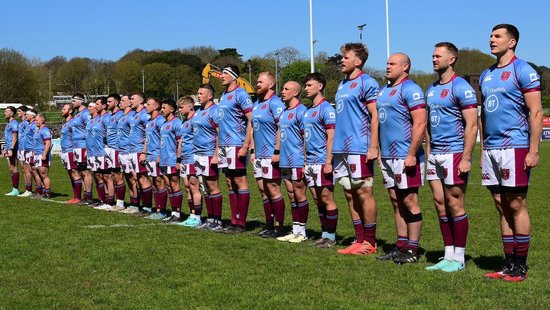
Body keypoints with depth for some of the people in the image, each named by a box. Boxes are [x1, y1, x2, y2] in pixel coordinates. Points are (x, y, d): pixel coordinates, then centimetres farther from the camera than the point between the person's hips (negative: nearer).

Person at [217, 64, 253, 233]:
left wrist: (245, 145, -20)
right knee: (230, 184, 10)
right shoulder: (223, 96, 17)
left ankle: (241, 223, 0)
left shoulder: (240, 94, -9)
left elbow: (252, 120, -14)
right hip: (224, 146, 9)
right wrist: (218, 146, 17)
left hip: (236, 145, -9)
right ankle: (234, 221, 15)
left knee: (240, 182, -4)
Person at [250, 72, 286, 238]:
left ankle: (279, 227, 2)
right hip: (259, 155, 9)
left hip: (271, 155, -9)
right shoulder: (256, 104, 16)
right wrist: (252, 151, 16)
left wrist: (277, 152, -20)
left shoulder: (275, 103, -11)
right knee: (263, 190, 11)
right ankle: (269, 225, 19)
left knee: (273, 190, -5)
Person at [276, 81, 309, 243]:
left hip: (297, 162, -8)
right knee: (292, 196, 12)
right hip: (285, 162, 8)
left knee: (299, 195, -1)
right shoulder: (284, 112, 15)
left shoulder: (301, 111, -10)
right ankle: (295, 231, 18)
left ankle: (302, 232, 7)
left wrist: (305, 163, -15)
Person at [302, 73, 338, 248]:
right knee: (318, 201, 11)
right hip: (310, 163, 9)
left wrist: (328, 162, -20)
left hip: (322, 162, -8)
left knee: (327, 199, -3)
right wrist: (305, 161, 16)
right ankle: (324, 234, 18)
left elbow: (331, 137, -15)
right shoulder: (308, 111, 17)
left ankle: (331, 237, 3)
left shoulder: (326, 109, -9)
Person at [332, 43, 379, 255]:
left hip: (359, 148, -8)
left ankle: (370, 242, 4)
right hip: (341, 148, 9)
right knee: (350, 195, 9)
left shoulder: (367, 83, -7)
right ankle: (359, 240, 16)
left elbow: (375, 116, -12)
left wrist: (373, 147, -19)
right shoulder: (342, 85, 18)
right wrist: (333, 148, 18)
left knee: (363, 193, -3)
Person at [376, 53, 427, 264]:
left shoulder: (410, 90, -10)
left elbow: (420, 124, -17)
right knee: (396, 202, 12)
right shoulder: (383, 91, 17)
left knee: (409, 201, -4)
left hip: (405, 157, -9)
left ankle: (412, 250, 2)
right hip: (387, 157, 9)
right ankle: (401, 247, 18)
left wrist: (412, 154, -21)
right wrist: (379, 151, 18)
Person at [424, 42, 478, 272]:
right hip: (435, 155, 8)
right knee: (440, 205, 9)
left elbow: (472, 125, -14)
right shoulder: (431, 89, 15)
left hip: (455, 154, -8)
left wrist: (466, 158, -19)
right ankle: (448, 255, 17)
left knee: (455, 205, -3)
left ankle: (458, 258, 6)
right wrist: (428, 153, 14)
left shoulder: (461, 87, -10)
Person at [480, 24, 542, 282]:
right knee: (502, 207, 9)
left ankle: (520, 266, 6)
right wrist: (483, 149, 15)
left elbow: (536, 112, -10)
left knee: (516, 206, -2)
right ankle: (509, 264, 16)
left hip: (514, 148, -7)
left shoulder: (523, 71, -6)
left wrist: (533, 151, -15)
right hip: (491, 150, 7)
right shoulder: (486, 75, 16)